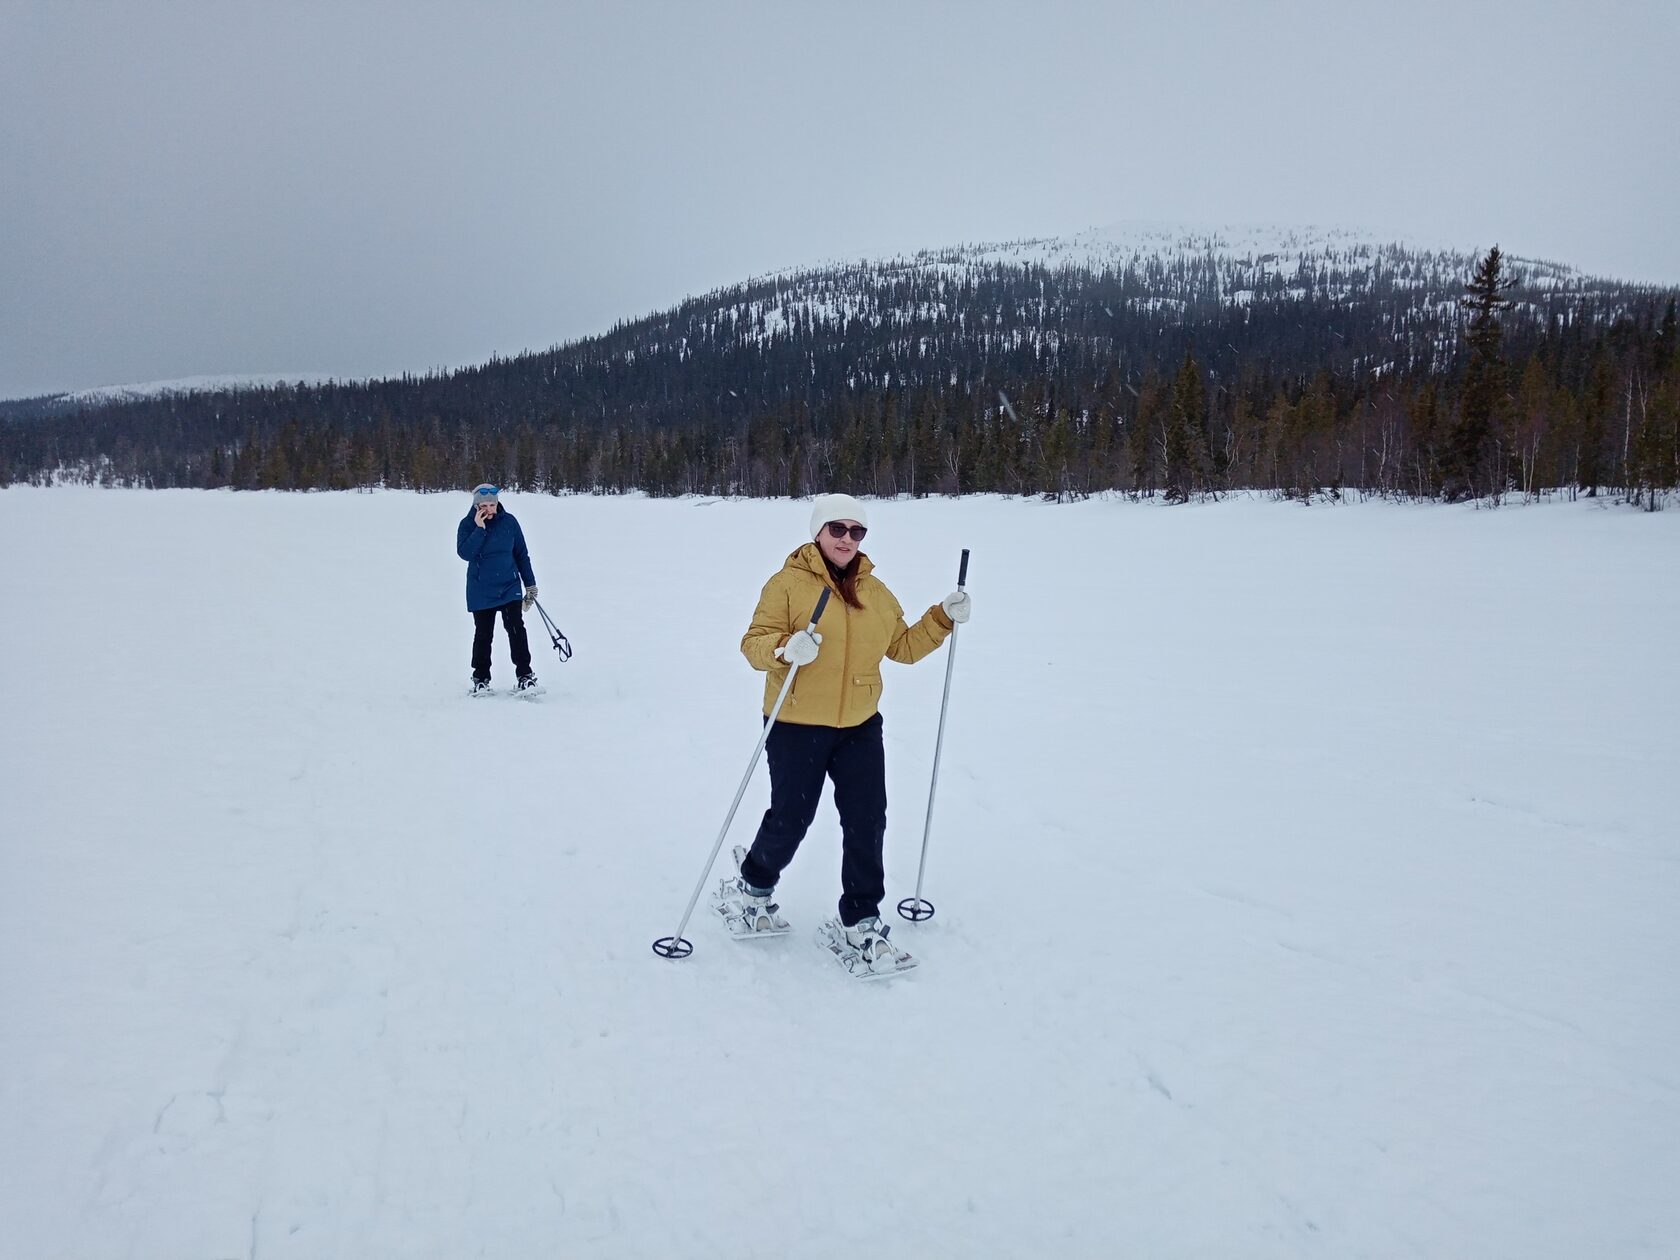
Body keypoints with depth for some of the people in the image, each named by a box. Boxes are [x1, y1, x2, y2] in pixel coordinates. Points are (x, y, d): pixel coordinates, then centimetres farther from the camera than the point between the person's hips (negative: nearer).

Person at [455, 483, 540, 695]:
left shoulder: (509, 522, 0)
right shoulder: (467, 524, -3)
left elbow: (521, 554, 7)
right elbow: (464, 553, -18)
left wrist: (530, 584, 8)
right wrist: (480, 529, -22)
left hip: (510, 587, 0)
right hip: (480, 591, 0)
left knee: (516, 628, -9)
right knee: (483, 635, 6)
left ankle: (525, 674, -1)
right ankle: (481, 678, 18)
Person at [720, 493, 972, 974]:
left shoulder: (875, 590, 9)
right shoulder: (789, 583, -8)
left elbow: (903, 646, 15)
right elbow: (754, 643, -13)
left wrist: (942, 619, 2)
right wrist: (786, 650, -33)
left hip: (860, 727, 5)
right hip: (797, 726, -5)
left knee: (867, 824, 2)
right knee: (790, 821, 6)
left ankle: (858, 924, 16)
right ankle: (749, 890, 35)